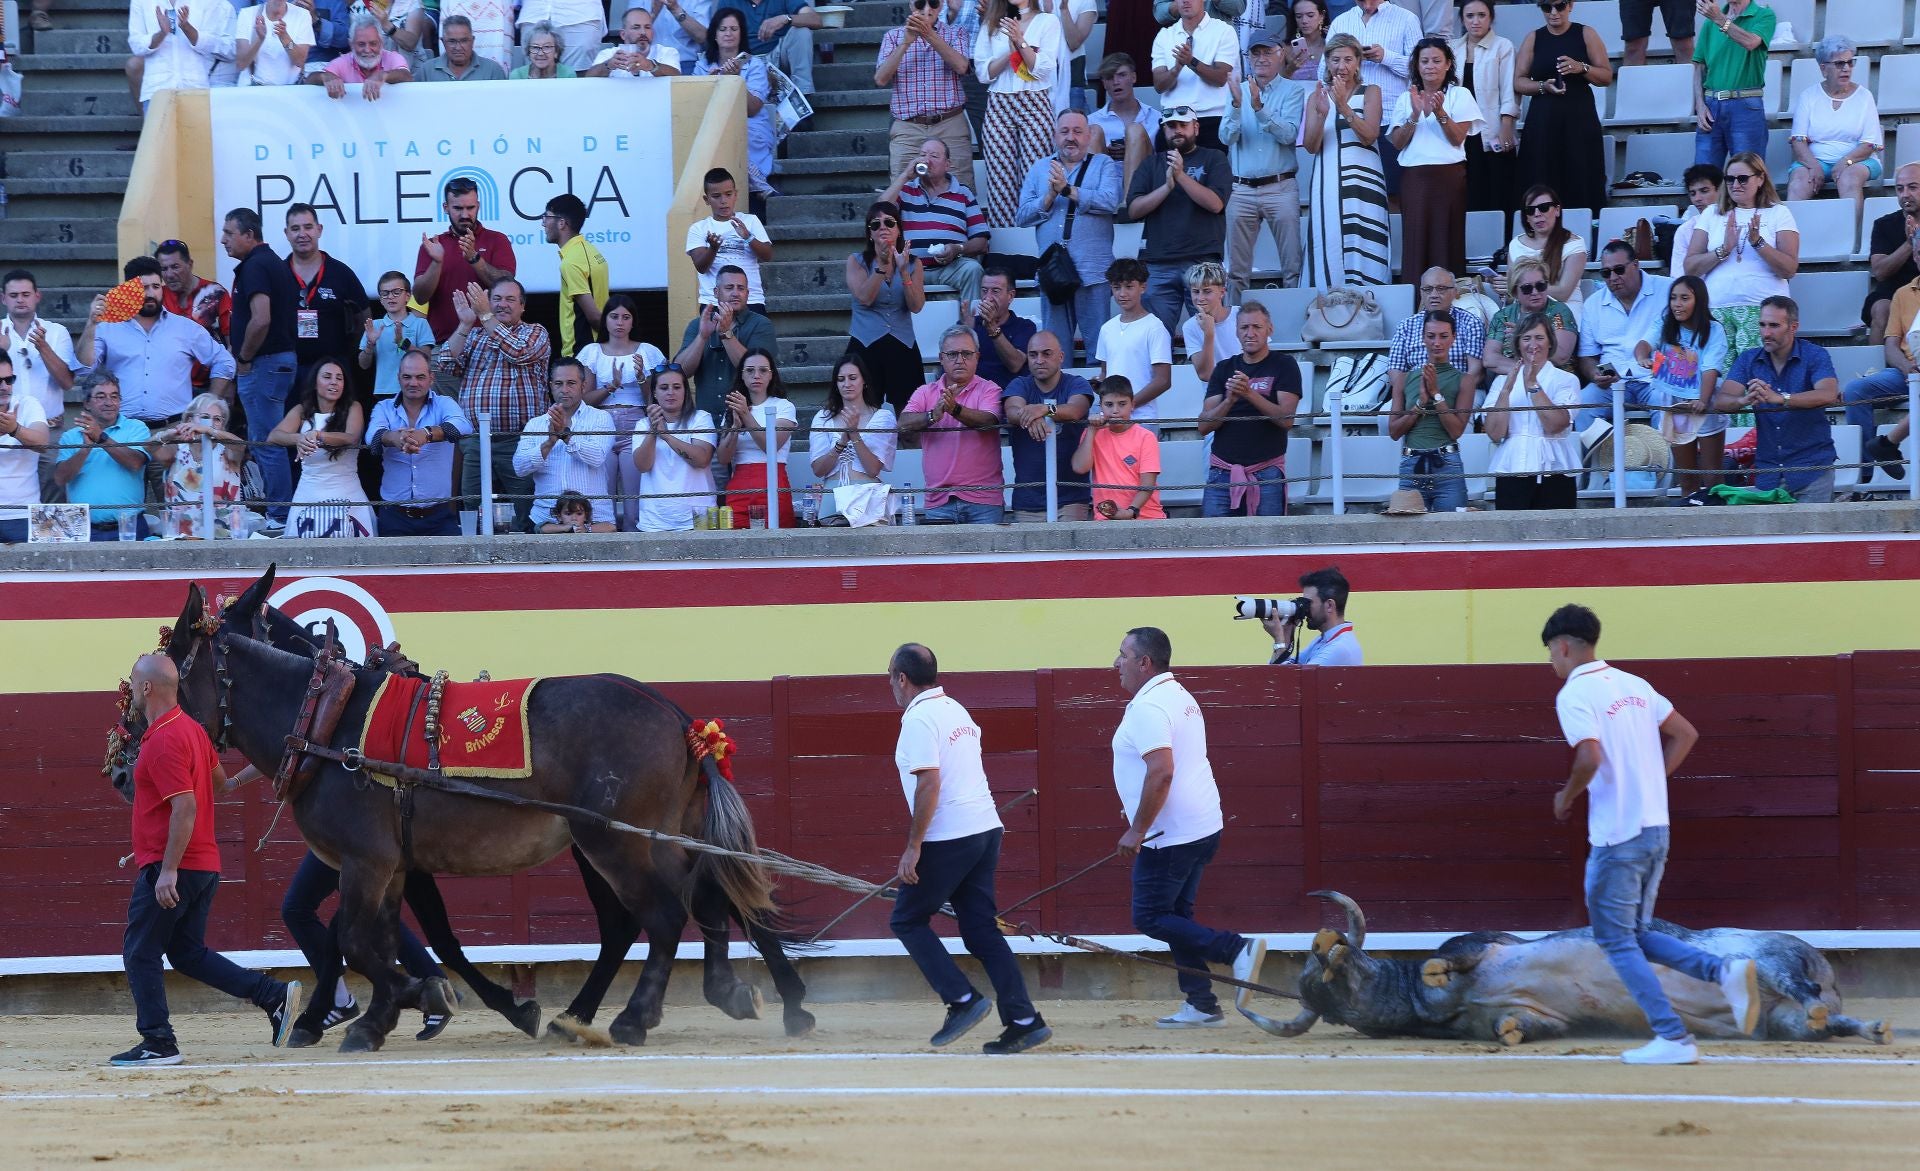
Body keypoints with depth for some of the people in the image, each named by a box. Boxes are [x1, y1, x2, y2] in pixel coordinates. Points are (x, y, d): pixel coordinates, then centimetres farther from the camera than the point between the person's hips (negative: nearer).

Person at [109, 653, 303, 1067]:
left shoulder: (163, 741, -18)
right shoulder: (192, 729, 12)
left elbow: (185, 807, -24)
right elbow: (219, 780, 27)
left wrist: (168, 870, -25)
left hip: (169, 868, -10)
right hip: (204, 863, 10)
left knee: (141, 954, -1)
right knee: (188, 953, 15)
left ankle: (157, 1042, 0)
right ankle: (274, 995, 6)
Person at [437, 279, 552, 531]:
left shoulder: (535, 333, 8)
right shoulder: (473, 335, 18)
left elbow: (518, 353, -14)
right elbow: (444, 366, 4)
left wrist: (486, 316, -10)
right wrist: (465, 324, -3)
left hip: (520, 442, -4)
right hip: (474, 442, 4)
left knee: (524, 516, -5)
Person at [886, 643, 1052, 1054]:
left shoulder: (918, 720, -12)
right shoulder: (956, 710, 16)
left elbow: (929, 784, -20)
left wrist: (913, 847, -18)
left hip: (948, 838, -9)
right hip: (986, 830, 9)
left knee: (907, 921, 5)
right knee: (981, 928, 8)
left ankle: (963, 1001, -4)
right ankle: (1024, 1021, 1)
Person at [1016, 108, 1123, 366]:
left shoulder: (1104, 165, 8)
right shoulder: (1040, 169, 16)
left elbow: (1110, 202, -12)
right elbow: (1021, 216, 7)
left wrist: (1067, 190, -11)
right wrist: (1049, 197, -9)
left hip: (1092, 273, -3)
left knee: (1097, 344, -4)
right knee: (1056, 346, 6)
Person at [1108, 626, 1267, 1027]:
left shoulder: (1148, 708, -18)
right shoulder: (1181, 697, 15)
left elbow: (1161, 772, -27)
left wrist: (1137, 830, -22)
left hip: (1169, 838, -10)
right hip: (1203, 827, 10)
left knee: (1150, 918, -3)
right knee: (1176, 917, 14)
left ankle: (1238, 949, -13)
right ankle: (1201, 1005, 12)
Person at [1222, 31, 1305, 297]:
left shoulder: (1291, 91, 3)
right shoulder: (1237, 90, 11)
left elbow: (1288, 135, -11)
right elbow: (1227, 137, 0)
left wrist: (1259, 108, -22)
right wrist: (1236, 105, -16)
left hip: (1280, 187, -3)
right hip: (1241, 188, 3)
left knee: (1292, 267, -4)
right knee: (1237, 270, 3)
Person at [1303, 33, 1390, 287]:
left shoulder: (1370, 92, 8)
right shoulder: (1317, 96, 13)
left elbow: (1369, 135, -6)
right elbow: (1311, 147, 4)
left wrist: (1344, 107, -17)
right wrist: (1322, 113, -13)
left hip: (1363, 182, -2)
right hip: (1328, 184, 2)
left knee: (1362, 251, -9)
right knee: (1329, 248, -5)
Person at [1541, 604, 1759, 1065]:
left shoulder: (1574, 695, -12)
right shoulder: (1632, 685, 13)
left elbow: (1590, 758, -25)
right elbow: (1685, 734, 16)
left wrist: (1565, 798, -7)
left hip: (1616, 836, -8)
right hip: (1656, 828, 8)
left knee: (1616, 940, 3)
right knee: (1637, 935, 17)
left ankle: (1673, 1039, -4)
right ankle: (1725, 972, -3)